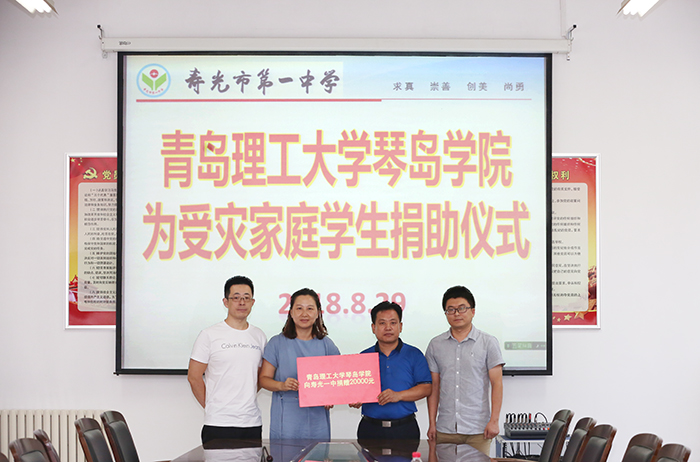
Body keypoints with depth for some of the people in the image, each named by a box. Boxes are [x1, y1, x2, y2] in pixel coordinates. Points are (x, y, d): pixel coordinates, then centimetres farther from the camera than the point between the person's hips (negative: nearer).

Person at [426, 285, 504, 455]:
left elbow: (497, 383, 0)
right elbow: (434, 386, 11)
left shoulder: (488, 343, 3)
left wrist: (494, 420, -8)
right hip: (445, 430, 2)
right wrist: (432, 423, 6)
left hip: (478, 429, -2)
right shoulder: (436, 345, 10)